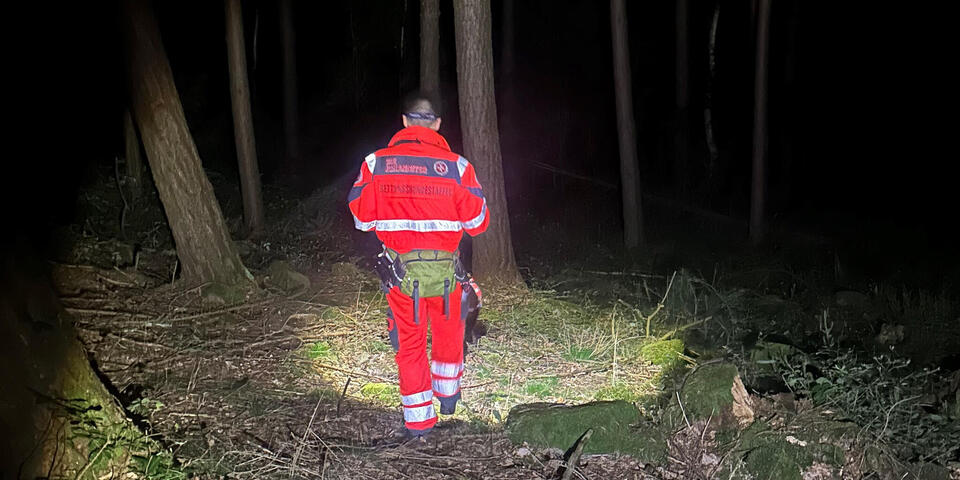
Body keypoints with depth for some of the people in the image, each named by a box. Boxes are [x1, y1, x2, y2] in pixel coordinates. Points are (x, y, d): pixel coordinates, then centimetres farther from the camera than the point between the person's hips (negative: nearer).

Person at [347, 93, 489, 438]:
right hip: (445, 270, 0)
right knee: (448, 331, 25)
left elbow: (362, 218, -1)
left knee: (409, 341, 15)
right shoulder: (456, 166, -10)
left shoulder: (376, 163, -8)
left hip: (400, 270, 0)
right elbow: (477, 222, -5)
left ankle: (419, 421, 22)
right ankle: (447, 395, 44)